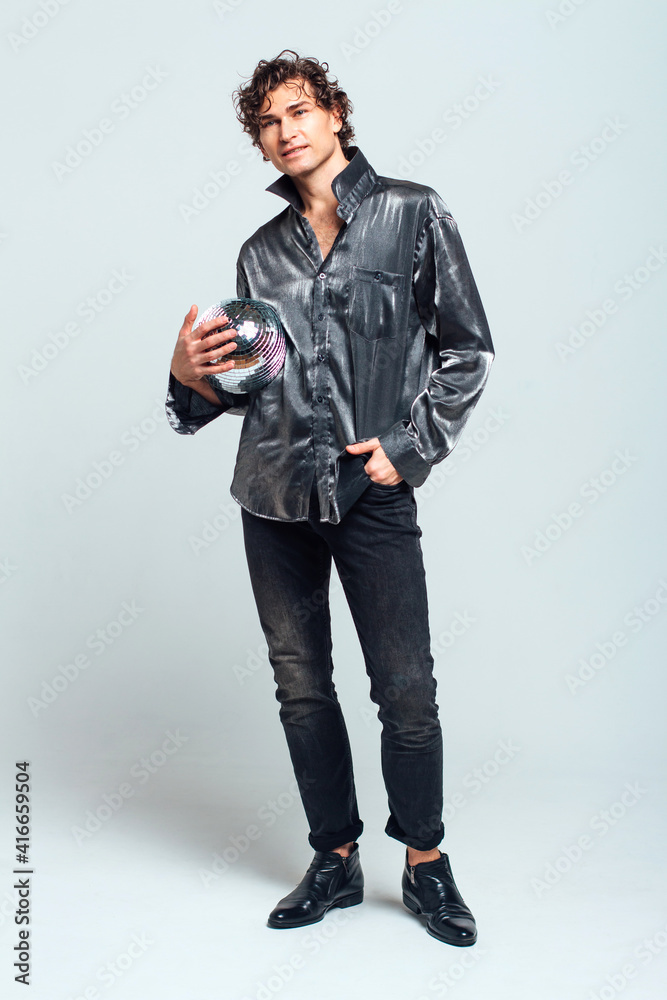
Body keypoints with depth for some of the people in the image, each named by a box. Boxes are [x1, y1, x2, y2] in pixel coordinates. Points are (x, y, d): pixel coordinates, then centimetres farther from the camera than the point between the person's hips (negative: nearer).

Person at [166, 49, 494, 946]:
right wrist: (193, 376, -4)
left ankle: (426, 866, 19)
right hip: (275, 497, 4)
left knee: (407, 689, -2)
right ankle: (337, 862, 26)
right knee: (301, 685, 9)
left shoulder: (412, 213, 3)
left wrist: (410, 444, -7)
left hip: (374, 493, -4)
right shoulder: (262, 251, 14)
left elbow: (468, 348, 3)